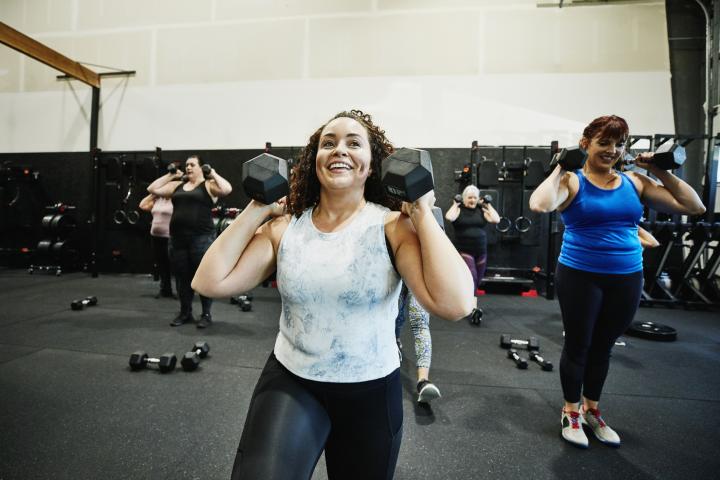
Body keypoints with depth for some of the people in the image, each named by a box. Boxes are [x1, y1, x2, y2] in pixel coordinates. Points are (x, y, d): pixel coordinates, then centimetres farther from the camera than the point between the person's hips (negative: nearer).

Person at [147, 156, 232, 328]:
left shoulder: (209, 185, 1)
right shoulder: (176, 185, 18)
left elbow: (227, 190, -18)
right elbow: (152, 189, 16)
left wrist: (213, 174, -5)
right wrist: (170, 175, 15)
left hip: (202, 238, -6)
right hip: (177, 238, 6)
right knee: (182, 277, 13)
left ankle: (206, 314, 13)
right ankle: (185, 313, 27)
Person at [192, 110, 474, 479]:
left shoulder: (393, 226, -15)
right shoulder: (285, 227, -5)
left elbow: (454, 303, -27)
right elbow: (209, 282, -9)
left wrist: (423, 213, -21)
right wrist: (255, 211, -8)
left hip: (371, 390, 0)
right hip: (289, 380, 1)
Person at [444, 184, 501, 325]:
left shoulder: (481, 210, 9)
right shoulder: (459, 209, 0)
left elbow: (496, 219, -5)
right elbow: (449, 217, -22)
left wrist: (488, 205, 3)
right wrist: (455, 204, -7)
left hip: (481, 252, 5)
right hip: (464, 251, -4)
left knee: (477, 280, 14)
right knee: (471, 278, -18)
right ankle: (474, 309, -24)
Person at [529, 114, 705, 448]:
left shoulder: (634, 182, 7)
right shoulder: (572, 182, -8)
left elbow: (694, 207, 9)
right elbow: (539, 206, -29)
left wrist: (661, 172, 5)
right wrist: (558, 169, -17)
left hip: (627, 279, 5)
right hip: (580, 277, -5)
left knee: (603, 347, 18)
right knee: (578, 345, 9)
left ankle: (592, 410, 38)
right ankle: (571, 412, 29)